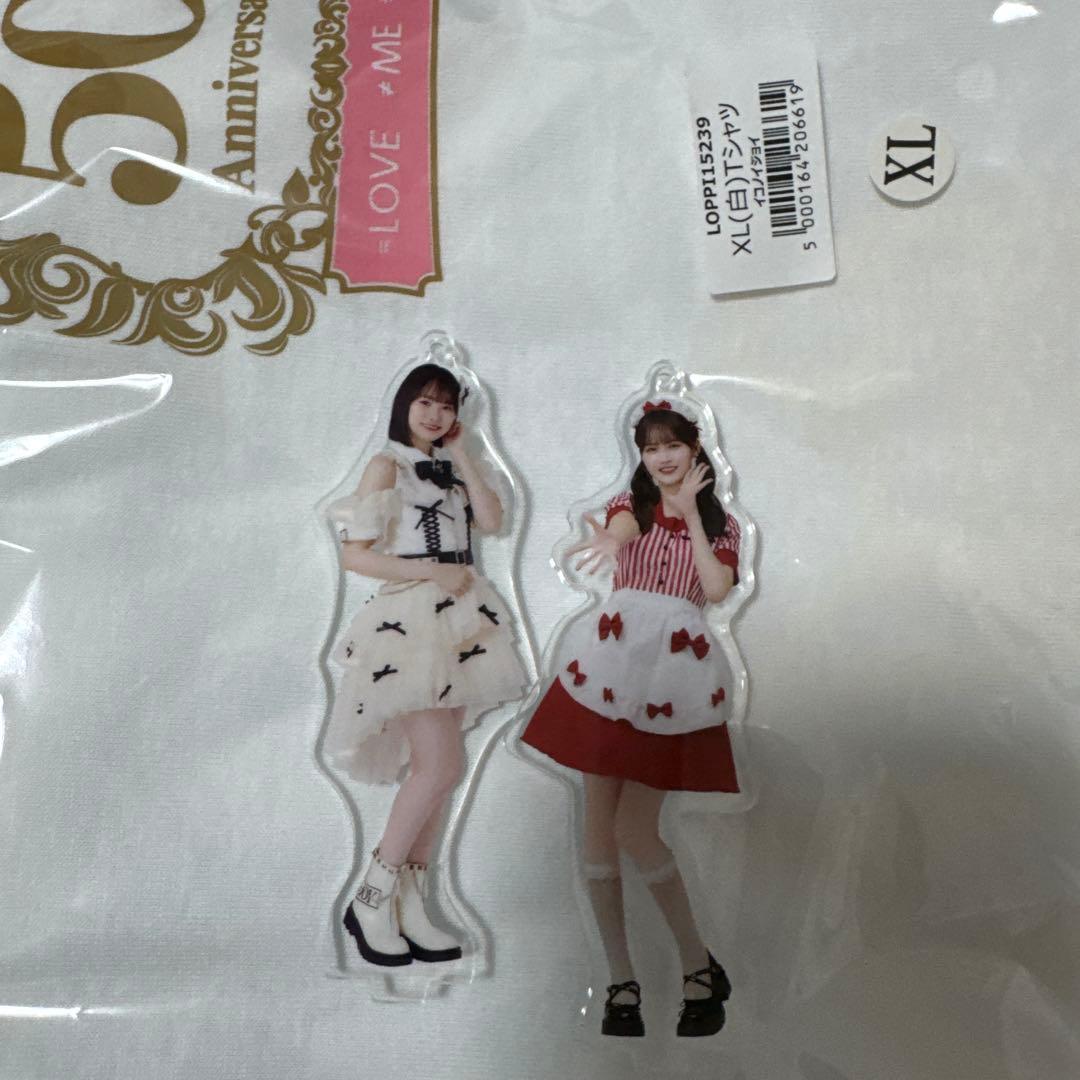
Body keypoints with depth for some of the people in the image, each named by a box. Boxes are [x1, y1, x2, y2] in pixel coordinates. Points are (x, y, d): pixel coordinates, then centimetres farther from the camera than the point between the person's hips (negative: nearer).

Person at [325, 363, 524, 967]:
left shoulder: (447, 467, 18)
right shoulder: (387, 466, -2)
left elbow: (492, 521, 1)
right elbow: (355, 555, -9)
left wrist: (462, 454, 3)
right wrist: (434, 571, -14)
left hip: (460, 620, 7)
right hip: (409, 620, -7)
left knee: (434, 769, 6)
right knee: (442, 766, -13)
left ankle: (410, 906, 15)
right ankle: (372, 899, 3)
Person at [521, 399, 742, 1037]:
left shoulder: (722, 524, 13)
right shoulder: (630, 503, 12)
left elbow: (717, 589, -7)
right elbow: (622, 528, -15)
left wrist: (691, 512, -2)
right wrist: (609, 540, -39)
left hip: (677, 674, -1)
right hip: (613, 665, 2)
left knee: (636, 831, -6)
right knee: (599, 824, 1)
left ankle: (700, 966, 17)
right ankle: (622, 980, 16)